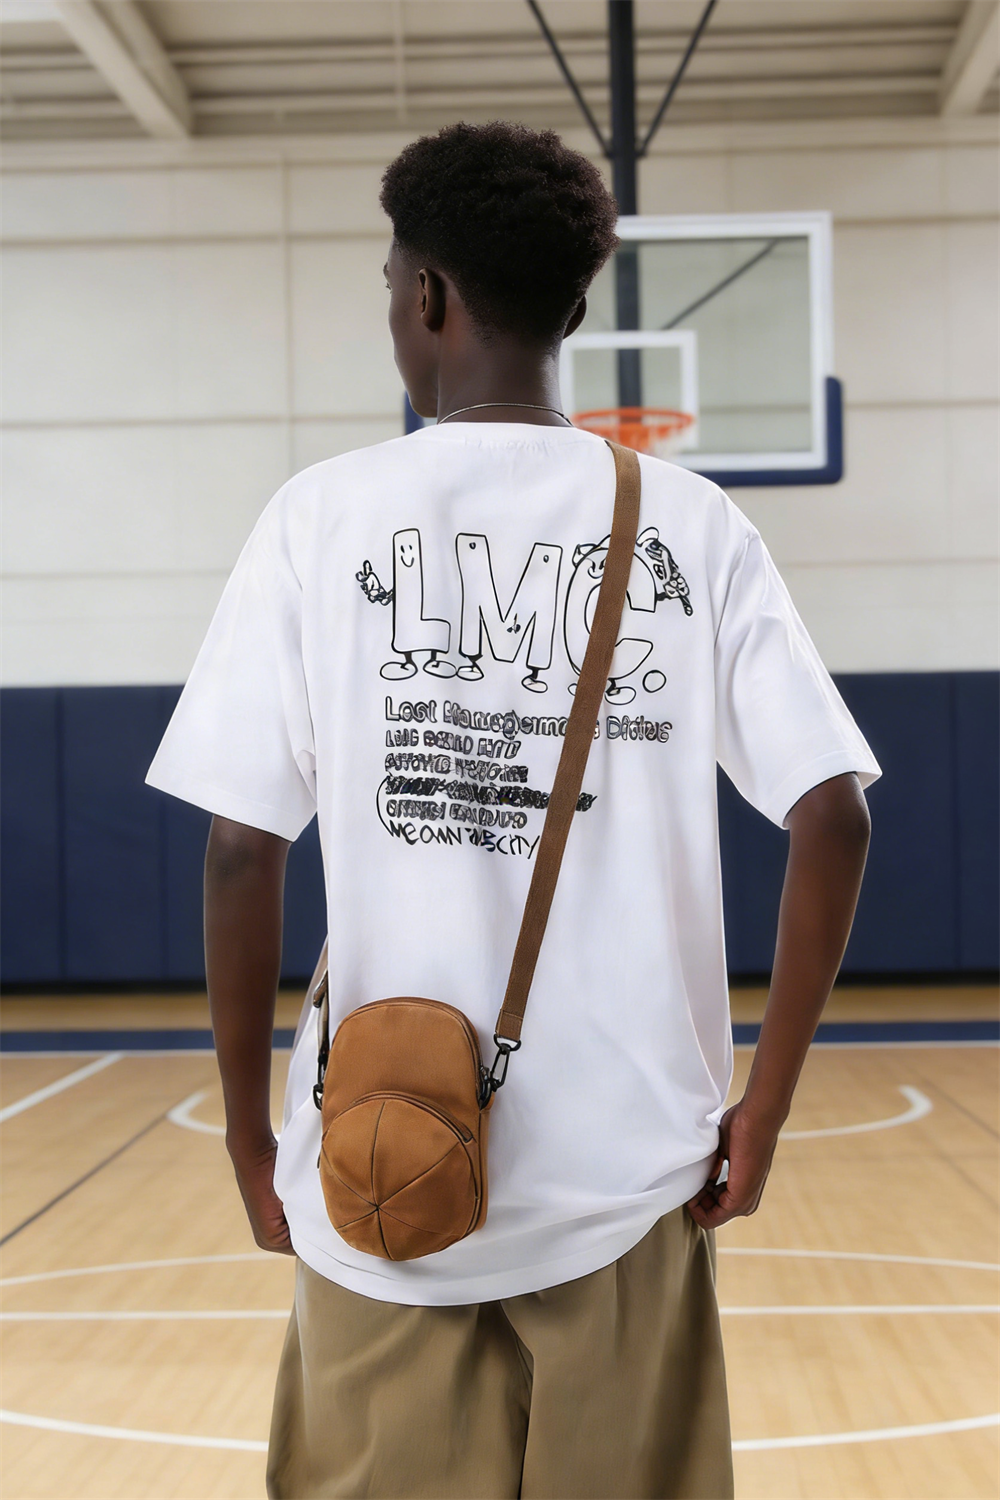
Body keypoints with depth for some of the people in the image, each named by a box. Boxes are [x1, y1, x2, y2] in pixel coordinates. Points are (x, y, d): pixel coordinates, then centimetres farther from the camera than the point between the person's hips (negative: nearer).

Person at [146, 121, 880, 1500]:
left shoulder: (325, 516, -3)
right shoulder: (692, 527, 1)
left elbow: (241, 851, -7)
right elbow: (833, 816, -6)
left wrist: (250, 1132, 3)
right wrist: (764, 1106, 2)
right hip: (631, 1173, 1)